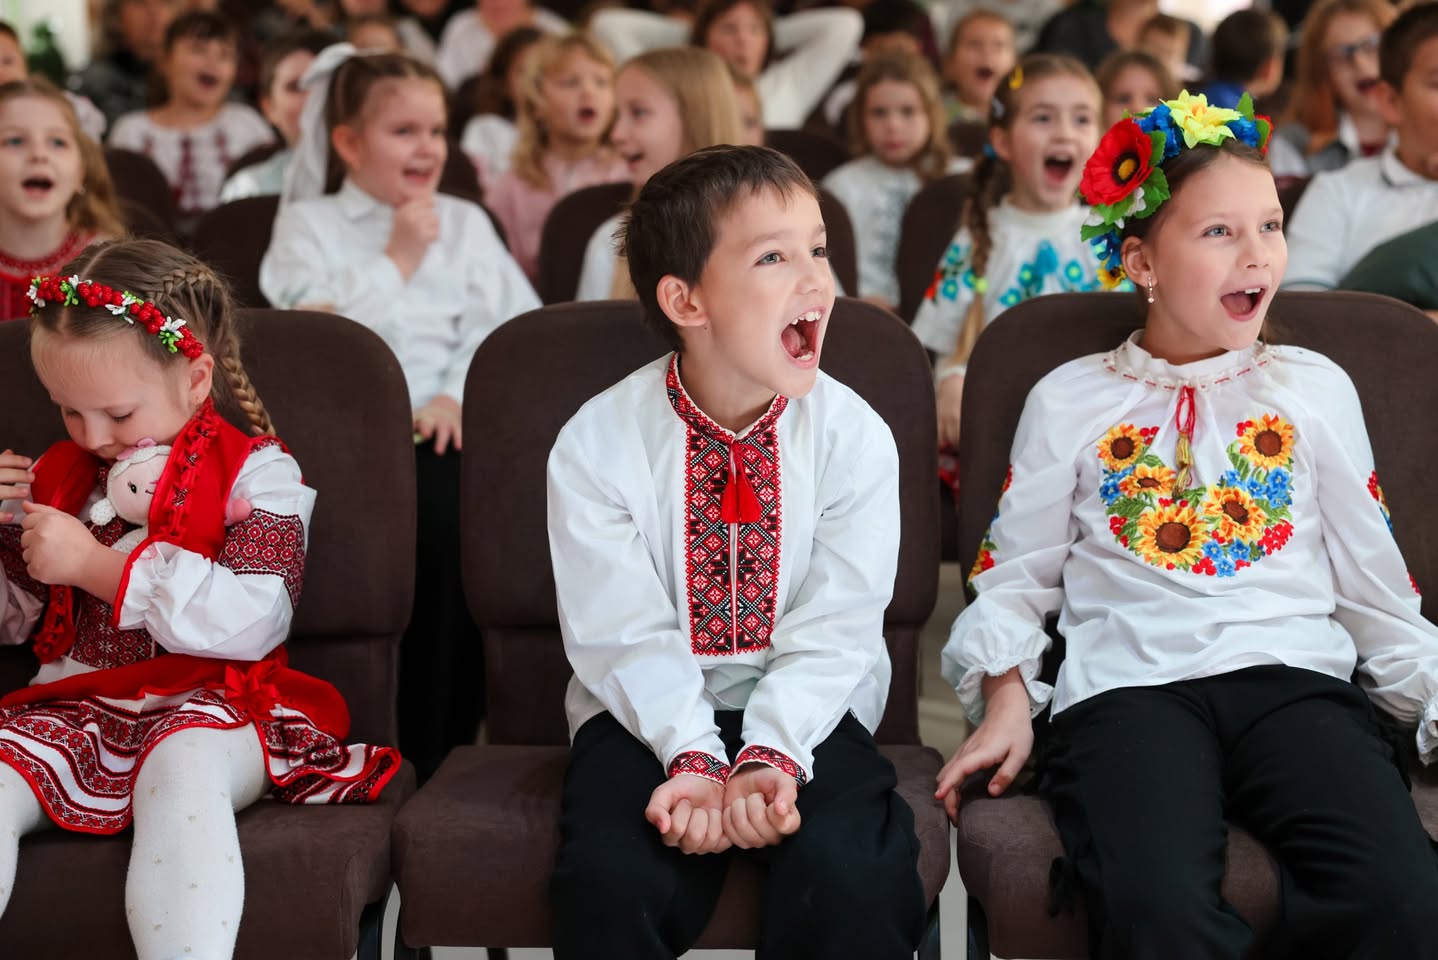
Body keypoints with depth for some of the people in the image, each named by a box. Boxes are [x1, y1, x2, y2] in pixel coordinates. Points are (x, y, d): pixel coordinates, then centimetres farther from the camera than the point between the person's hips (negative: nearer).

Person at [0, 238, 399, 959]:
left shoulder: (255, 474, 3)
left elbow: (251, 618, -14)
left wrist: (94, 564, -12)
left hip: (210, 707, -4)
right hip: (74, 707, 5)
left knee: (183, 769, -40)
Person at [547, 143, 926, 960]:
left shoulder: (855, 436, -6)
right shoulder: (595, 446, -8)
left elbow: (835, 631, -10)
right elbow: (625, 636, -10)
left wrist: (770, 756, -24)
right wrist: (693, 759, -24)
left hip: (804, 710, 1)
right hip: (652, 712, 0)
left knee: (849, 877, -27)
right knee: (612, 879, -27)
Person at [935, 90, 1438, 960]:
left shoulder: (1315, 388, 19)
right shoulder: (1068, 401, 16)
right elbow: (1014, 574, 17)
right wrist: (1006, 698, 1)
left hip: (1296, 678, 2)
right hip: (1129, 688, -2)